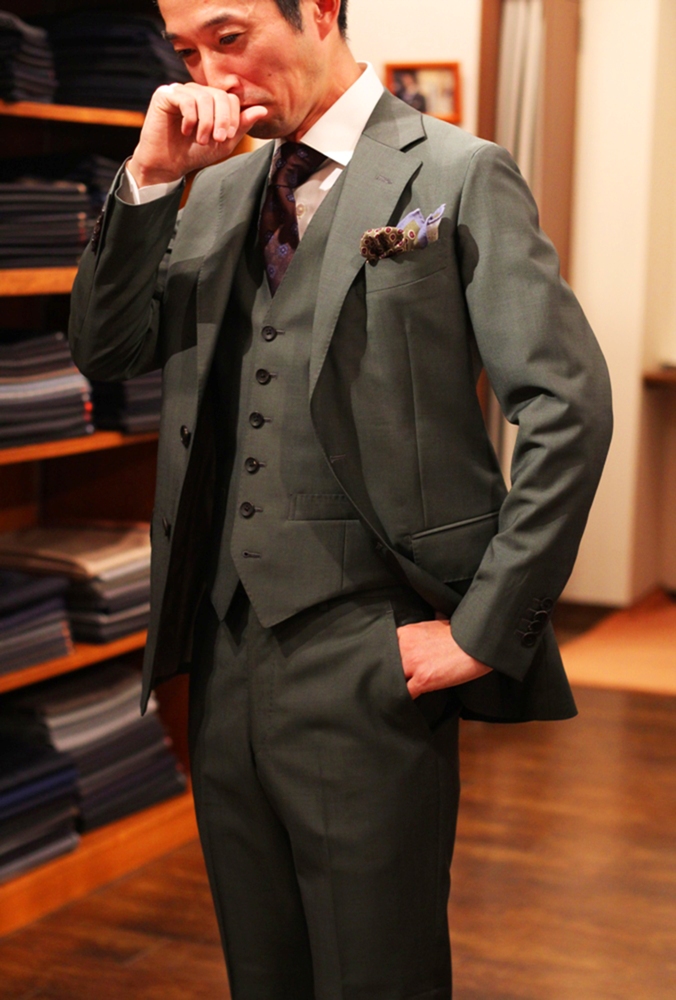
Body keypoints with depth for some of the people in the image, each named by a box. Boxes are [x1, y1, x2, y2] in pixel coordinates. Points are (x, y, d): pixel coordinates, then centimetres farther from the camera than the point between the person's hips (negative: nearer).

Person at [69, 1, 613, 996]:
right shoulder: (216, 193, 14)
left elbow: (568, 407, -10)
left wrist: (484, 627, -12)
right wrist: (149, 177, -4)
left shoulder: (458, 177, -5)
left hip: (366, 668, -6)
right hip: (225, 658, 6)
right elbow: (105, 347, 9)